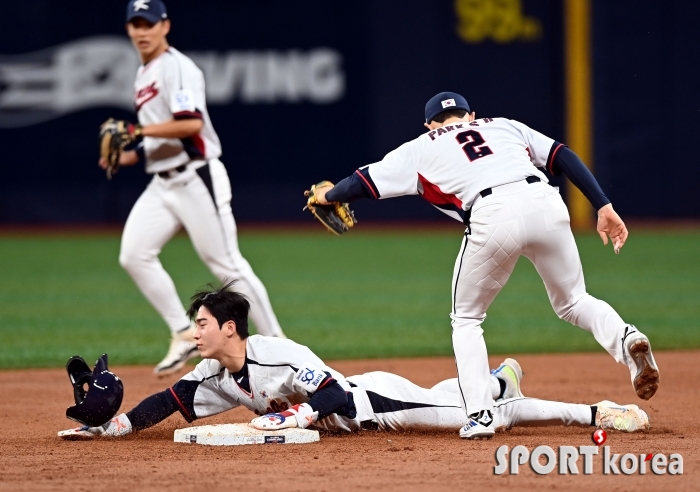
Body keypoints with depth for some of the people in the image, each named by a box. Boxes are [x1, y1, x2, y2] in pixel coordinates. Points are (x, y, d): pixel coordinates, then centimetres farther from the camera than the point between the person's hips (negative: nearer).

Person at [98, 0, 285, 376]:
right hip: (162, 183, 9)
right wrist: (128, 157, 11)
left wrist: (137, 131, -24)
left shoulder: (177, 68, -11)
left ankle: (275, 343, 2)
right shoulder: (143, 76, 18)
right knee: (134, 255, -3)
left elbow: (191, 123, -25)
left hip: (197, 179, -9)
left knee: (226, 263, -6)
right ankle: (184, 335, 4)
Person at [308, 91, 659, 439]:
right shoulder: (504, 126, 32)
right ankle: (625, 338, -9)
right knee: (573, 301, 21)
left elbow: (365, 182, 32)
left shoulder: (421, 149, 27)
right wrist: (603, 206, 15)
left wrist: (327, 196, 52)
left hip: (492, 217, -2)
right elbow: (564, 157, 20)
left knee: (466, 319, 19)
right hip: (544, 203, 2)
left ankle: (479, 414, 4)